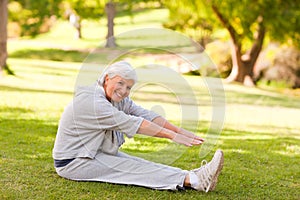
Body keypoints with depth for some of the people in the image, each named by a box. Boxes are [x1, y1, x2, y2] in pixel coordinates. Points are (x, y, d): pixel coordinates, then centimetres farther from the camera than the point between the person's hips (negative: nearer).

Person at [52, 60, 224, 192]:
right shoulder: (91, 101, -25)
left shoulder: (120, 99, 5)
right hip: (73, 162, -9)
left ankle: (194, 177, -32)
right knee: (132, 169, -23)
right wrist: (172, 136, -30)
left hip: (100, 154, 9)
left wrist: (179, 130, -19)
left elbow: (146, 114, -6)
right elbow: (131, 123, -28)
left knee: (140, 164, -14)